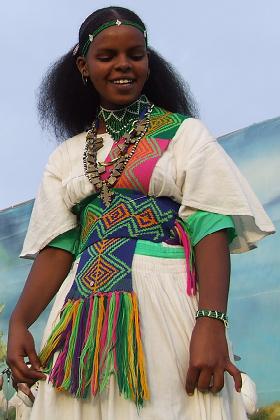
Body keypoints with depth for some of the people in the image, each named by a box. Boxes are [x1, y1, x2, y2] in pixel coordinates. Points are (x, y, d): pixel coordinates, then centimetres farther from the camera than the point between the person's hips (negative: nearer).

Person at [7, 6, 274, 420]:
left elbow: (211, 229, -5)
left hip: (167, 304, -3)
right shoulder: (68, 156, 16)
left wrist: (211, 323, -20)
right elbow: (58, 245, 7)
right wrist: (19, 320, -10)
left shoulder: (185, 134, 6)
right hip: (87, 317, 3)